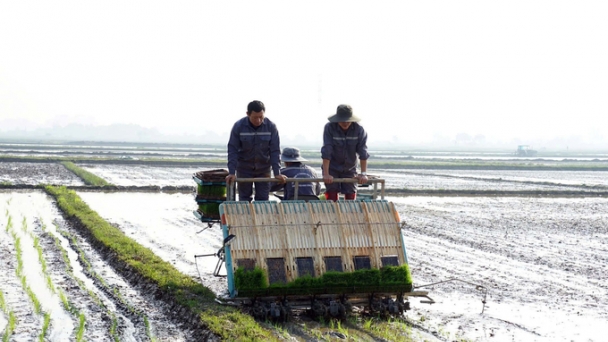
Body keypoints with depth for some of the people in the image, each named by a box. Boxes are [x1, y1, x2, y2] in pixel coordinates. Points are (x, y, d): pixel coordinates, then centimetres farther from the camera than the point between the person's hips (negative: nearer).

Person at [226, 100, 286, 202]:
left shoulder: (271, 127, -12)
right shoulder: (238, 126, -13)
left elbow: (275, 151, -10)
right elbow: (232, 150, -12)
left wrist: (277, 173, -15)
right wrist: (231, 172, -18)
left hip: (263, 169, 0)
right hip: (244, 169, 0)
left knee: (263, 199, 0)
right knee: (244, 198, 3)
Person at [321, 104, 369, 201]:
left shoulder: (359, 129, -14)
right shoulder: (329, 128, -19)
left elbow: (363, 153, -15)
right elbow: (326, 152, -23)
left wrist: (363, 174, -20)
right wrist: (326, 174, -28)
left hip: (350, 169, 2)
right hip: (332, 168, -2)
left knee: (351, 196, -1)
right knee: (332, 196, -9)